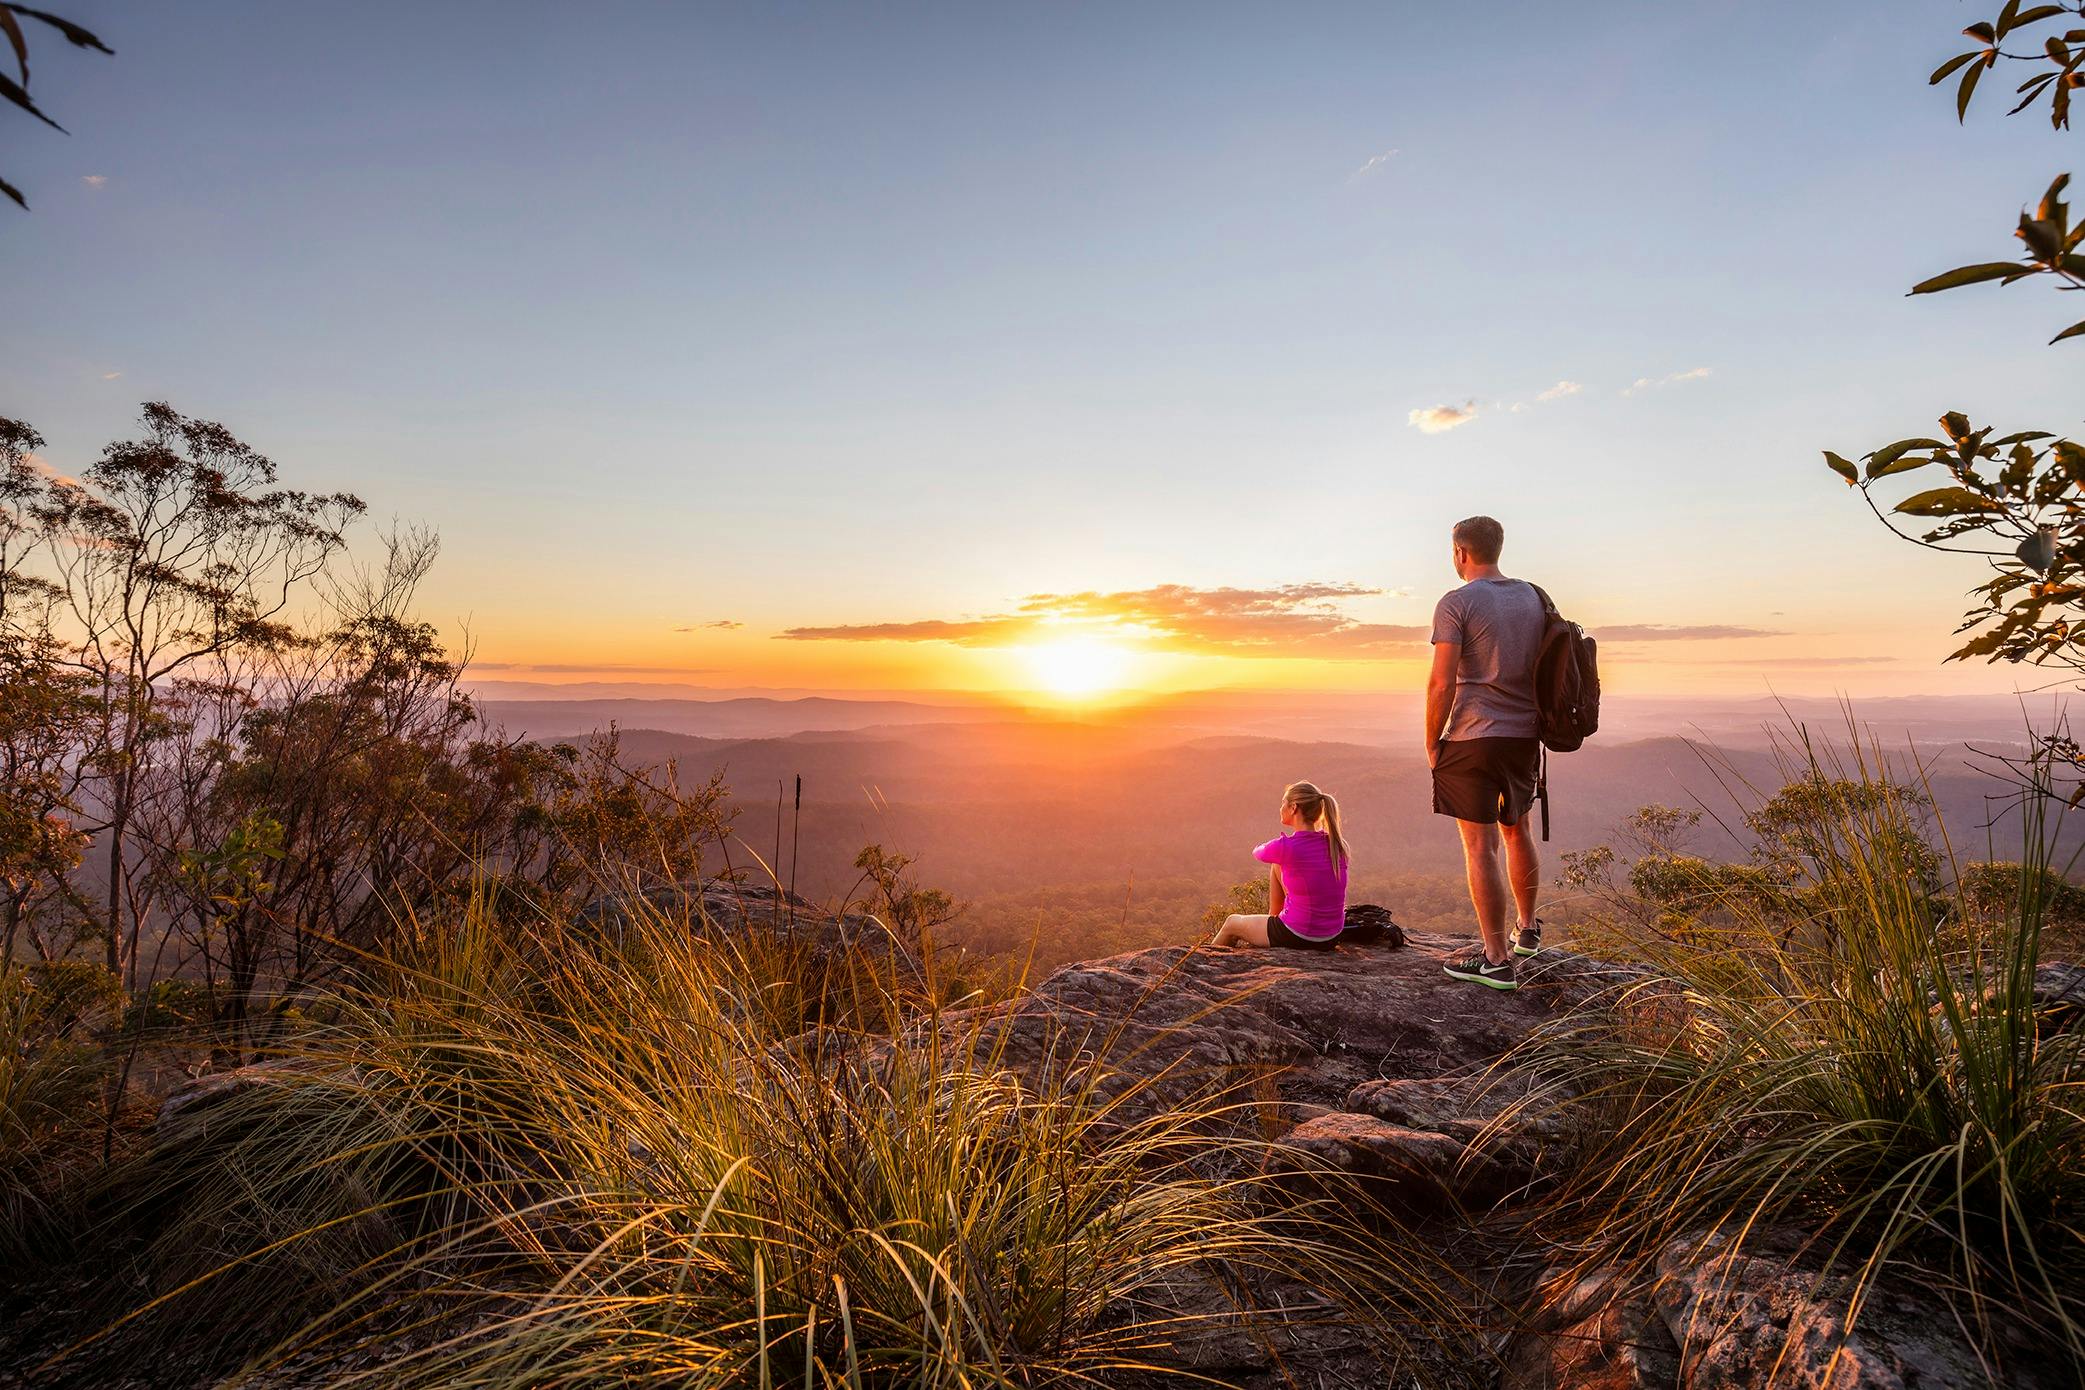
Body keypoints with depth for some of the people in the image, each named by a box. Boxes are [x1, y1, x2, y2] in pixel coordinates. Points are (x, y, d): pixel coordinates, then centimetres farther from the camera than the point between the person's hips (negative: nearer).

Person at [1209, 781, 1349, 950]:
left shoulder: (1285, 847, -21)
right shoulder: (1337, 843, -5)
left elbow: (1257, 853, 4)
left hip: (1297, 937, -6)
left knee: (1232, 922, 24)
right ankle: (1274, 915, 42)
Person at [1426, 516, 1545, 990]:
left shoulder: (1456, 603, -10)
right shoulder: (1533, 596, 10)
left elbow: (1442, 683, -16)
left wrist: (1431, 742, -6)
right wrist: (1533, 723, 21)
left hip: (1472, 738, -7)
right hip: (1525, 735, 7)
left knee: (1481, 847, -2)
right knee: (1516, 830, 24)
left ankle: (1496, 960, 3)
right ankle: (1527, 929, 38)